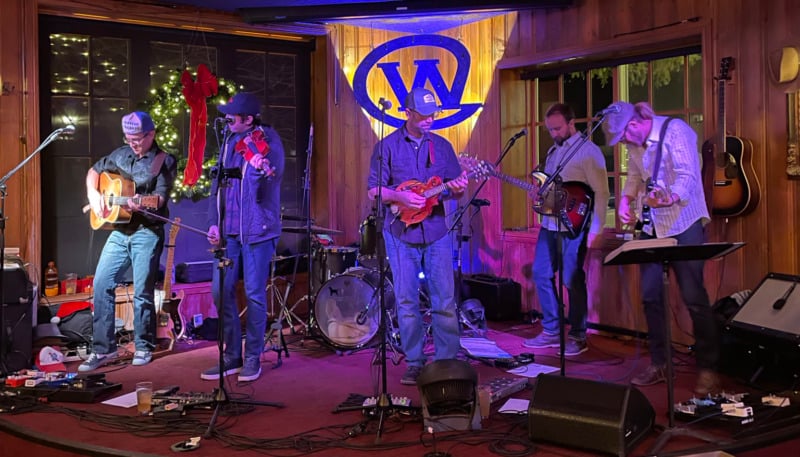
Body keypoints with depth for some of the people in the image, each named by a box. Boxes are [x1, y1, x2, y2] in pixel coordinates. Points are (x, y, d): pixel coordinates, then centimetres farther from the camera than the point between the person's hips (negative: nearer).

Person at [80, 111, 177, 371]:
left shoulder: (165, 162, -5)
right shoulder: (121, 155, 11)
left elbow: (160, 198, -15)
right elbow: (94, 171, 23)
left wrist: (140, 202, -34)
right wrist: (93, 195, 5)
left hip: (147, 232, -5)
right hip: (119, 231, 5)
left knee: (142, 292, -2)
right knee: (102, 284, 1)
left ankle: (143, 347, 14)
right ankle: (103, 348, 9)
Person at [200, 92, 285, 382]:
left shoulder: (268, 140, -7)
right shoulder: (229, 141, 11)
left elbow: (272, 177, -15)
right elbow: (218, 183, 14)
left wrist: (261, 168, -35)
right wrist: (214, 223, 7)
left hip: (257, 230, -6)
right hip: (228, 230, 6)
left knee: (254, 294, 0)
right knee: (221, 291, 5)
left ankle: (253, 358, 14)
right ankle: (231, 357, 17)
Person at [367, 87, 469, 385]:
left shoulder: (442, 146, 9)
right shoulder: (387, 146, 1)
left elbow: (455, 190, 11)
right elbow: (373, 191, -1)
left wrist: (457, 189, -12)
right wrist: (399, 196, -19)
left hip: (436, 233, 2)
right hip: (401, 234, -2)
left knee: (445, 300, 0)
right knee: (406, 302, 3)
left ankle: (448, 360, 11)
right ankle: (414, 363, 14)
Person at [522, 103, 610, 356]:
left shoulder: (588, 150, -8)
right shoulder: (553, 151, 17)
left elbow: (601, 192, -12)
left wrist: (596, 229, -18)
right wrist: (539, 195, 0)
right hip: (549, 223, 8)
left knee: (572, 280, -4)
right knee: (541, 275, 9)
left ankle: (577, 336, 9)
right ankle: (552, 330, 21)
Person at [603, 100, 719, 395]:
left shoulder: (675, 130, -14)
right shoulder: (634, 142, 7)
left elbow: (687, 174, -24)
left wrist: (671, 198, -43)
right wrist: (626, 199, 5)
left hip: (684, 224, -7)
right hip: (652, 226, 7)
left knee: (694, 298, -5)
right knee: (650, 295, 7)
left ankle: (708, 369, 7)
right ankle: (658, 364, 19)